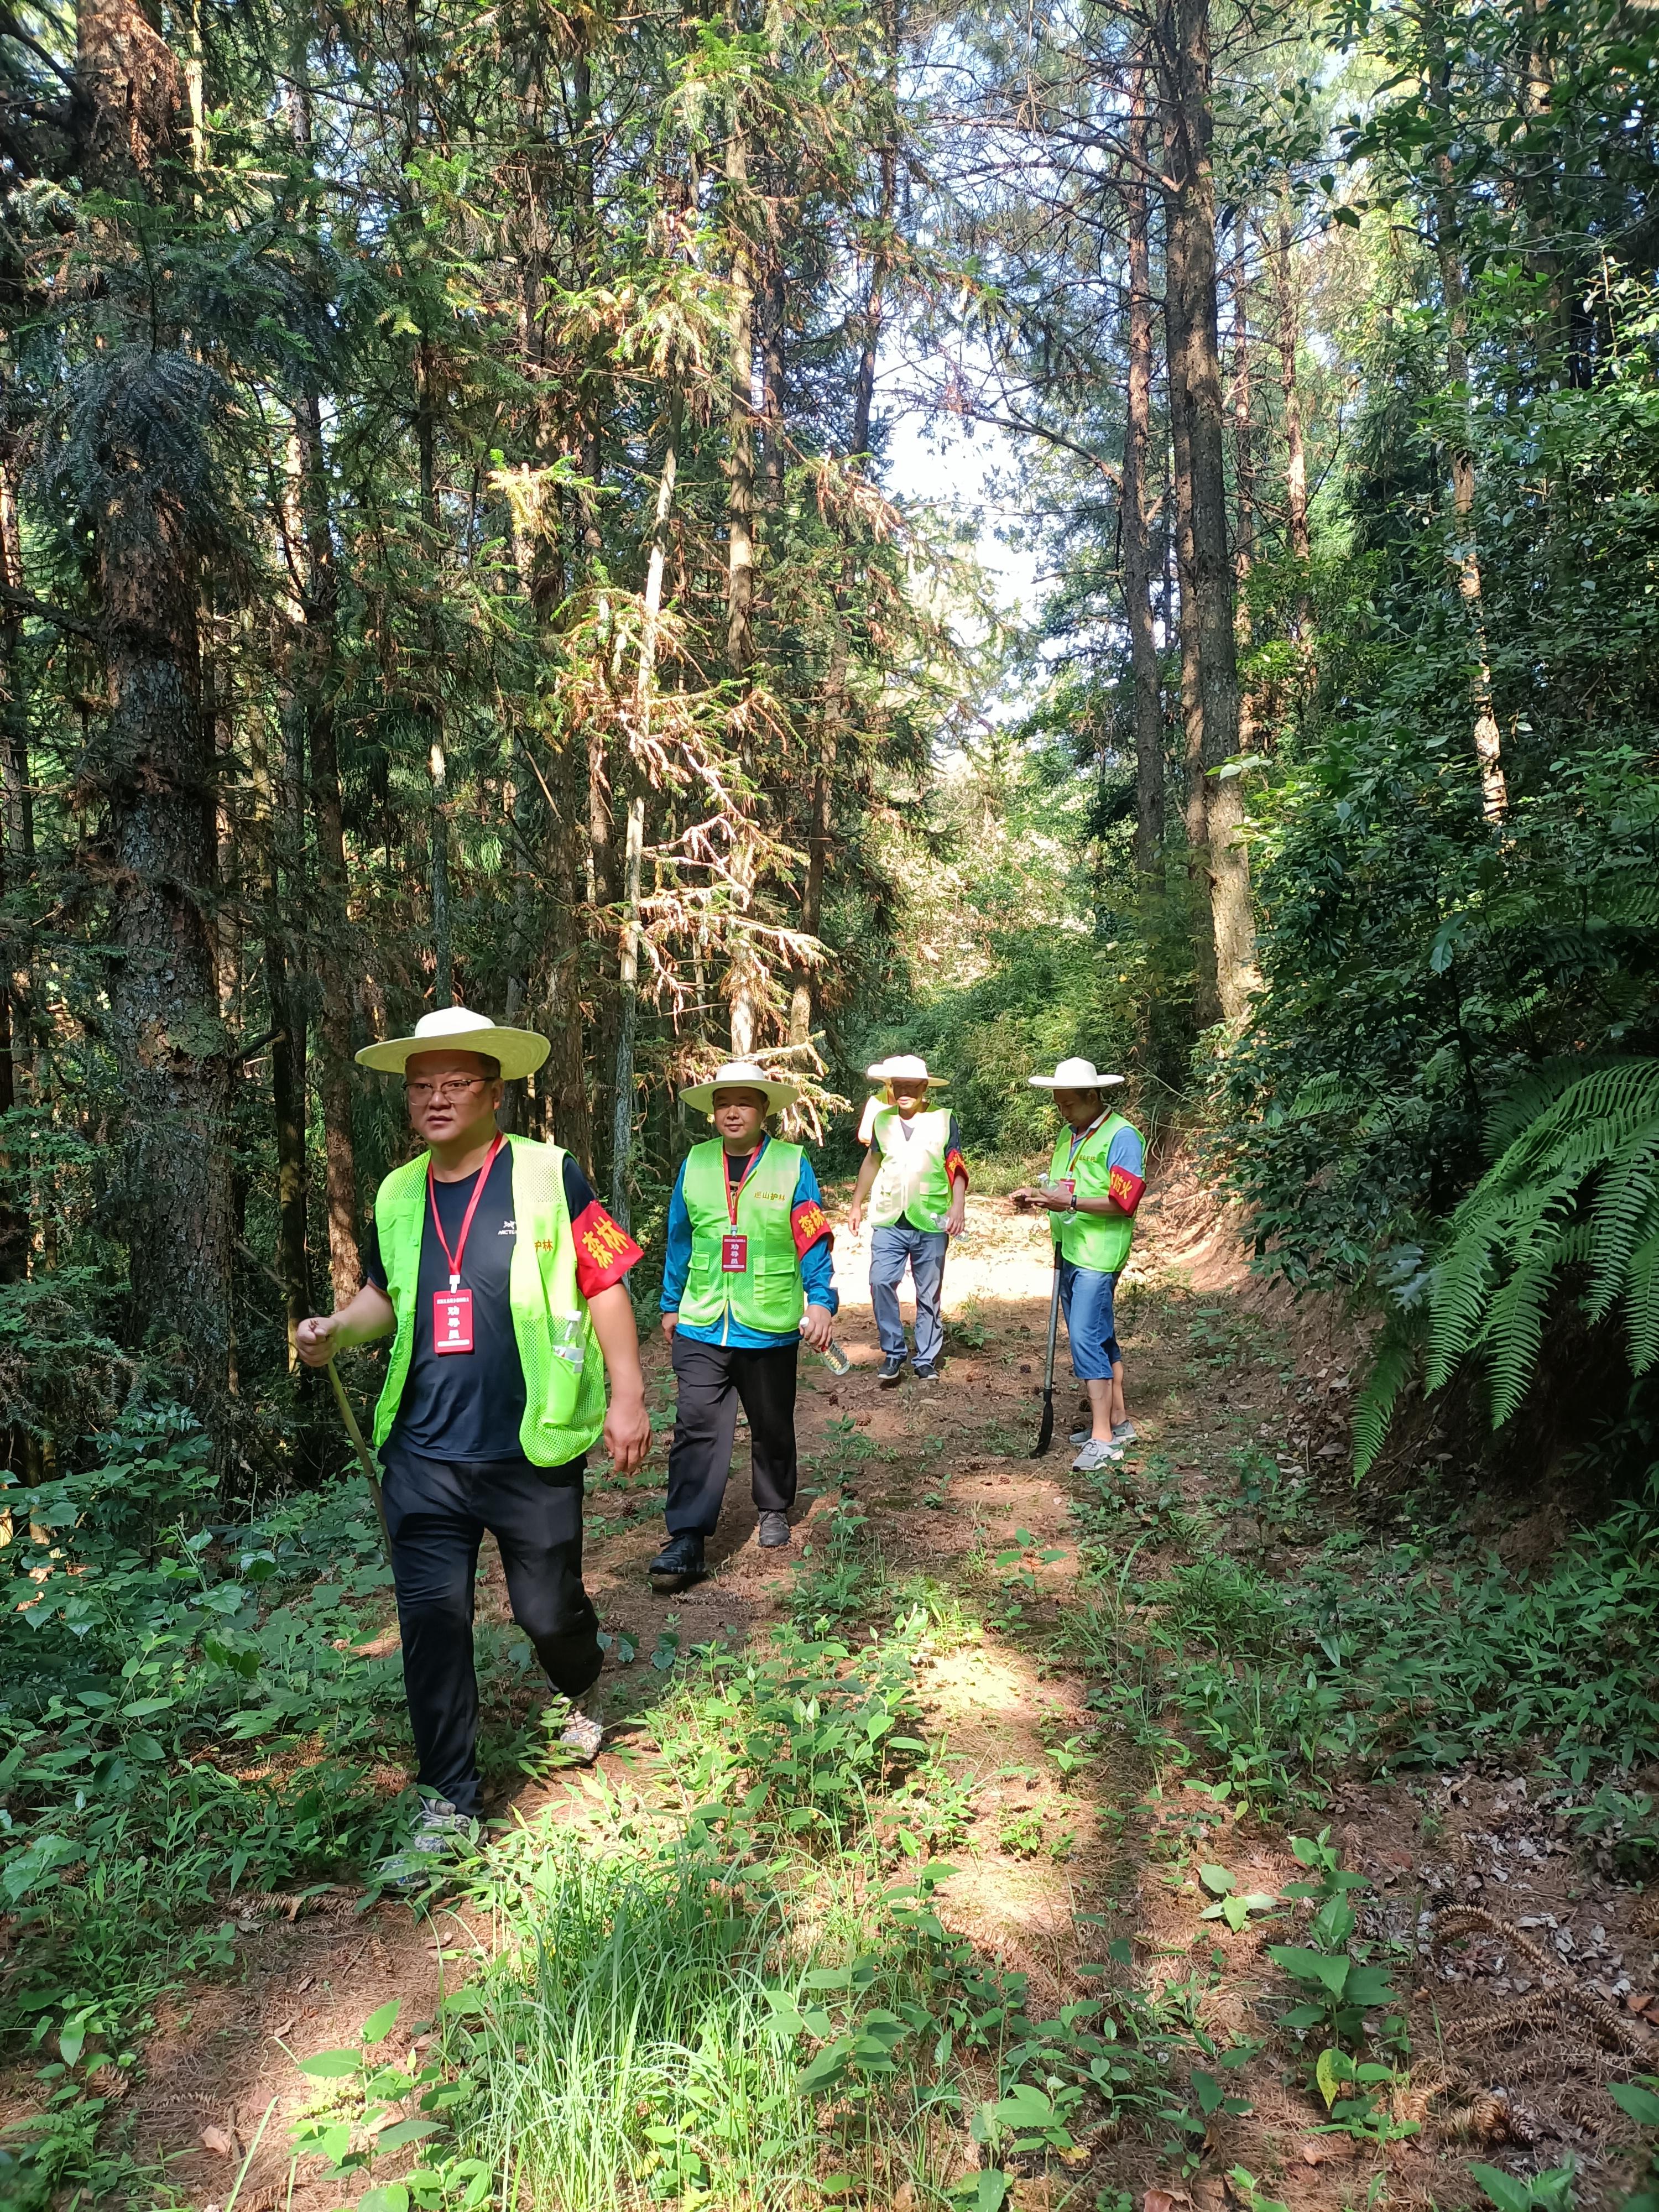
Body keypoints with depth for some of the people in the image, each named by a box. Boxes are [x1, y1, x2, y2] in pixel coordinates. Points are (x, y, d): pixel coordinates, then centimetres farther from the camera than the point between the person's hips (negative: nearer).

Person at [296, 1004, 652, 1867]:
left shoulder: (548, 1175, -9)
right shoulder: (396, 1195, 5)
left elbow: (605, 1286, -7)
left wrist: (628, 1398, -10)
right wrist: (339, 1329, -1)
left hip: (534, 1452, -3)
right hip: (424, 1455, 4)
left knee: (548, 1609, 10)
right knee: (432, 1619, 5)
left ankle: (582, 1691, 45)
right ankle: (448, 1796, 23)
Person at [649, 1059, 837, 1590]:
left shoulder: (792, 1165, -4)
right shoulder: (695, 1163, 3)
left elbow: (813, 1242, -6)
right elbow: (679, 1240, 11)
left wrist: (821, 1302, -17)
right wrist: (671, 1305, 14)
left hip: (770, 1328, -1)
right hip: (702, 1327, 1)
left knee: (772, 1427, 15)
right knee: (697, 1427, -8)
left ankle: (774, 1512, 36)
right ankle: (687, 1540, -6)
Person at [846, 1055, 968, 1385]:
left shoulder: (944, 1120, -2)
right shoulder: (882, 1120, 7)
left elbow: (957, 1168, -4)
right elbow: (872, 1162, 19)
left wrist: (958, 1206, -19)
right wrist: (856, 1204, 19)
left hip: (931, 1223, -2)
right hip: (889, 1221, 2)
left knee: (929, 1294, 6)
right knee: (881, 1282, -11)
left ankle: (927, 1360, 17)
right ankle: (893, 1353, 2)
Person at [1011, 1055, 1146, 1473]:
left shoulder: (1121, 1136, -12)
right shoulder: (1069, 1134, 14)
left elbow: (1124, 1202, -18)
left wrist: (1070, 1202, -24)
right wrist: (1036, 1195, 2)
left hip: (1098, 1255, -9)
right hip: (1068, 1251, 9)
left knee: (1086, 1338, -13)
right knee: (1099, 1337, 14)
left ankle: (1103, 1439, -10)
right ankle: (1118, 1422, 24)